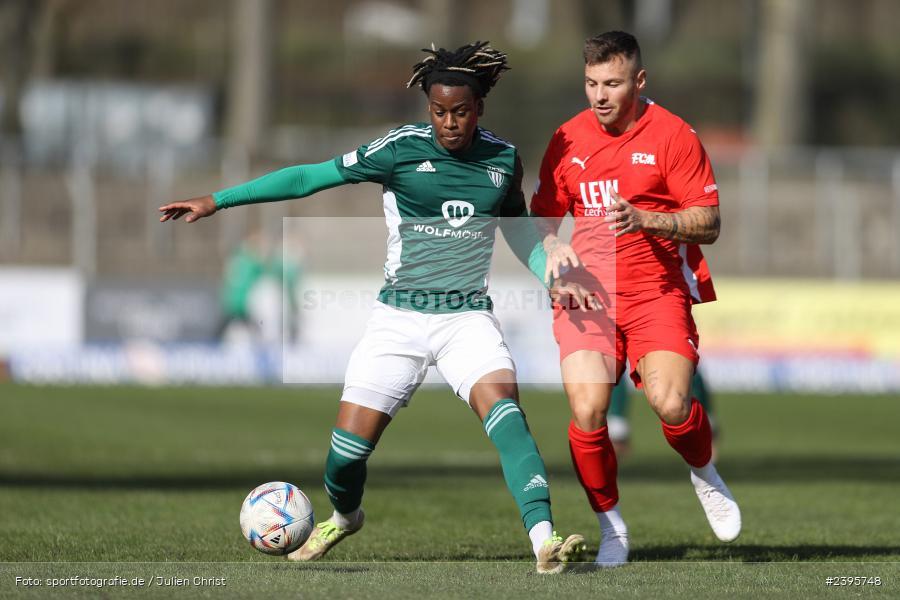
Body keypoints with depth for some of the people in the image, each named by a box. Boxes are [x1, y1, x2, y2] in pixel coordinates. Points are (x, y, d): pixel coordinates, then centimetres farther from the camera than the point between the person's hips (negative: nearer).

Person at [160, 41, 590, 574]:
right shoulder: (401, 149, -8)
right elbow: (309, 177, -6)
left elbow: (518, 230, 20)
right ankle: (344, 518, 34)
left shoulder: (503, 158, 1)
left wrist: (553, 276, 2)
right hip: (399, 319, -1)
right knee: (347, 449, -1)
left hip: (468, 317, 1)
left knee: (505, 414, -27)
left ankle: (545, 541, -34)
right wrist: (216, 201, -8)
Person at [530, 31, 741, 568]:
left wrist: (644, 219, -20)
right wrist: (553, 252, -3)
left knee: (671, 403, -23)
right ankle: (611, 527, 2)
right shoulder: (568, 139, 8)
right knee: (587, 409, -19)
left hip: (658, 292, -2)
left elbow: (708, 224, -6)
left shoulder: (673, 135, -3)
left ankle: (706, 475, 12)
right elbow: (543, 219, 19)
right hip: (587, 294, 2)